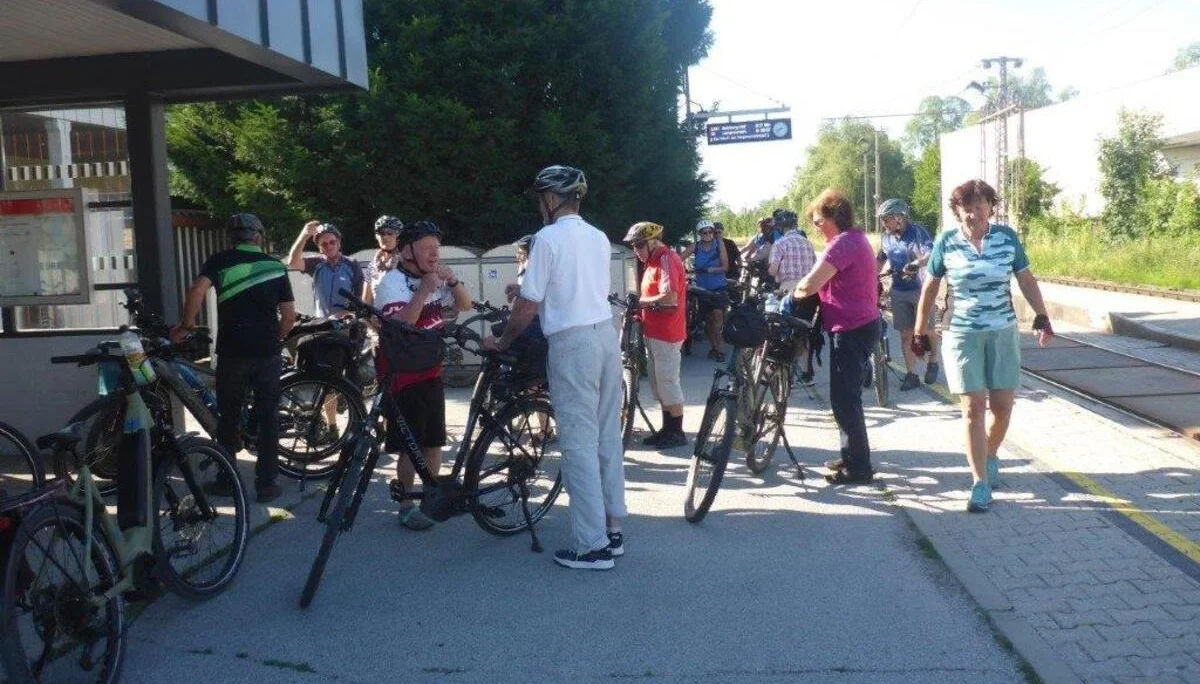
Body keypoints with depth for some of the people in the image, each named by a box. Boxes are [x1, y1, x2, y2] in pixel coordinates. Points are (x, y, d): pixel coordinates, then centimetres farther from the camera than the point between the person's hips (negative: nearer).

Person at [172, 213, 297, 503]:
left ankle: (226, 481, 20)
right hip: (268, 353, 1)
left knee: (228, 418, 13)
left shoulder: (221, 261, 2)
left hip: (231, 352, 0)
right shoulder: (276, 266, 6)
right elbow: (289, 315, 3)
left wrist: (185, 326, -4)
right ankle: (266, 484, 8)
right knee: (267, 419, 7)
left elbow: (197, 290, -16)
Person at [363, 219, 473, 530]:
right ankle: (406, 506, 9)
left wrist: (453, 280, -4)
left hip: (431, 372, 7)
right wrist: (423, 291, -27)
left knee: (433, 441, 14)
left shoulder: (434, 280, 10)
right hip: (403, 376, -7)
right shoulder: (391, 281, -12)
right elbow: (398, 324, -25)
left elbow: (465, 305, 12)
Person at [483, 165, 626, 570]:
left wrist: (501, 342, 9)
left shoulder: (549, 238, -8)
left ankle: (593, 546, 1)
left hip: (572, 342, -7)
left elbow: (528, 307, -8)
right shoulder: (599, 238, 12)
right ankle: (612, 529, 22)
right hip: (606, 334, 8)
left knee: (579, 443, -3)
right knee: (608, 437, 13)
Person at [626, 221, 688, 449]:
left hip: (666, 333, -10)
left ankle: (677, 432, 6)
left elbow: (669, 297, -27)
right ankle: (667, 429, 24)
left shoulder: (667, 259, -17)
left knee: (668, 382, -3)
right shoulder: (655, 261, 15)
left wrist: (640, 301, -17)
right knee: (658, 383, 15)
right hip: (653, 331, 10)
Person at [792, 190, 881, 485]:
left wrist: (794, 293, -6)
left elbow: (810, 285, -25)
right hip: (861, 324, 11)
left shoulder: (843, 244, -19)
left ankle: (859, 466, 3)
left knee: (844, 399, -4)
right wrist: (805, 290, 6)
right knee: (847, 396, 19)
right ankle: (852, 455, 30)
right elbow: (827, 282, 19)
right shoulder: (855, 238, 15)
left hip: (851, 329, -11)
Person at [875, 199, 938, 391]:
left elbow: (930, 254, -29)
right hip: (899, 291, 5)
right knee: (906, 334, 4)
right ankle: (911, 375, 8)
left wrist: (916, 264, -47)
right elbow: (880, 260, 17)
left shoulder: (918, 232, -14)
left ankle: (932, 363, 30)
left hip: (921, 289, -5)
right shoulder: (887, 237, 4)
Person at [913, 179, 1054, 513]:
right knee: (973, 406, -5)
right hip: (962, 335, -2)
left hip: (1003, 332, 2)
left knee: (1002, 406, 5)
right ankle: (980, 483, 1)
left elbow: (1026, 279, 7)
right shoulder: (946, 242, -5)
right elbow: (930, 288, 4)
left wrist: (1042, 315, -3)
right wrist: (920, 332, 6)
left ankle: (991, 457, 34)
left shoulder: (1006, 237, -1)